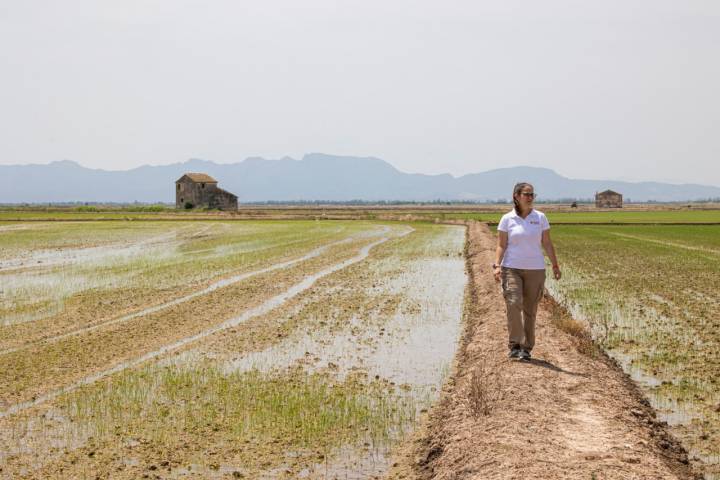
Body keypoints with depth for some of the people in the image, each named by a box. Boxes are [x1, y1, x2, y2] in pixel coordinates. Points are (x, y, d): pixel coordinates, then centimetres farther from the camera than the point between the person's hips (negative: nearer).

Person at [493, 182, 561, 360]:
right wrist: (497, 265, -14)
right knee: (513, 303, -19)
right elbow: (501, 245, -1)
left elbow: (547, 244, 8)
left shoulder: (540, 217, 5)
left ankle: (526, 348, 12)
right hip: (511, 268, -2)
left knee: (530, 310, 4)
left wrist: (555, 265, 4)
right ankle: (514, 345, -15)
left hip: (535, 270, 2)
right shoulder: (507, 219, 0)